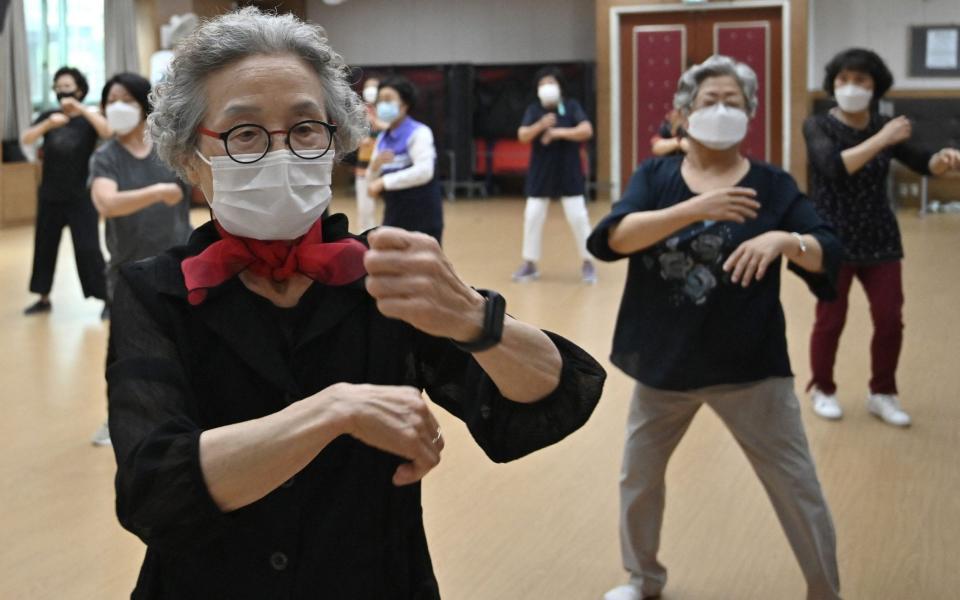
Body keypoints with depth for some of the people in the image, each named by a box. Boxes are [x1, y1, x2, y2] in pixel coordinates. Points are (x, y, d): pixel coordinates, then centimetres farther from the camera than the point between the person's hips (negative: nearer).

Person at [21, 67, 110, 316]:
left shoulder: (89, 118, -3)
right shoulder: (48, 116, 5)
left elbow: (108, 132, -24)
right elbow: (26, 139, -11)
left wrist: (82, 110, -32)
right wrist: (48, 124, -30)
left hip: (80, 197, -4)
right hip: (49, 196, 4)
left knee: (88, 248, -7)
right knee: (44, 246, 10)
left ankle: (107, 298, 1)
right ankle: (44, 298, 23)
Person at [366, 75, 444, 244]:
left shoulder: (418, 132, -11)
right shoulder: (383, 137, 9)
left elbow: (424, 171, -25)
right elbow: (372, 178, 11)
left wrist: (384, 182, -23)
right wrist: (375, 165, -12)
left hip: (422, 219, -7)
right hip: (394, 217, 7)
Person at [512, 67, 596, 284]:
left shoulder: (571, 106, -2)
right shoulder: (533, 110, 3)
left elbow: (587, 130, -13)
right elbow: (522, 136, -8)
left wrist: (559, 132, -20)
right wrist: (540, 125, -26)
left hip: (568, 172, -2)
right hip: (540, 172, 2)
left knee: (578, 216, -1)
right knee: (532, 217, 2)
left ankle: (587, 262, 11)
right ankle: (529, 264, 13)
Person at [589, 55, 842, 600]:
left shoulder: (773, 185, -3)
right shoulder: (655, 176, -1)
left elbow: (829, 255, -8)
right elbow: (611, 237, -18)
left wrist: (783, 239, -30)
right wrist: (696, 208, -29)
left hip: (750, 364, -2)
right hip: (664, 359, 2)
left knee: (799, 488, 4)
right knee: (638, 478, 17)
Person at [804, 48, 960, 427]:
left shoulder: (885, 127, 2)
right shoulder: (818, 126, -9)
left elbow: (923, 165, 5)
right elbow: (834, 167, -26)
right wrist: (881, 140, -31)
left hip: (880, 239, 4)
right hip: (833, 240, -4)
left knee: (890, 320, 3)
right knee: (830, 320, 4)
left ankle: (882, 394, 20)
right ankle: (822, 389, 24)